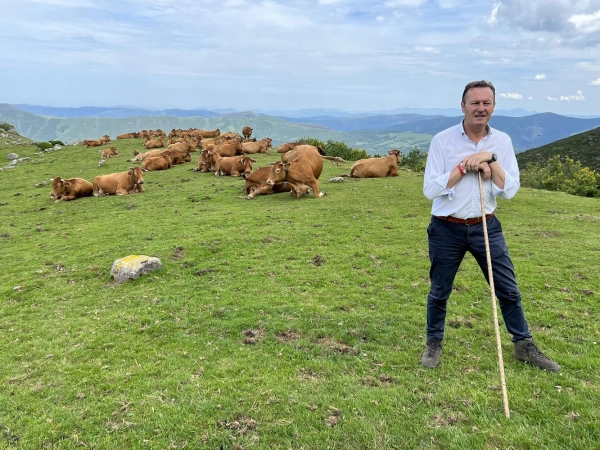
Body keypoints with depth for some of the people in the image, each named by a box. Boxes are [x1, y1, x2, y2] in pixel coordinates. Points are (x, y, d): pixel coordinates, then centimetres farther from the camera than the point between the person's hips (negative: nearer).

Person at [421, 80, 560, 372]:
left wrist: (490, 159, -16)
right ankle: (434, 343, 31)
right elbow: (429, 189, -14)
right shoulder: (443, 140, -8)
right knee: (439, 291, 10)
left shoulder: (502, 141, 1)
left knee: (508, 289, 10)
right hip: (447, 229, -2)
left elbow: (510, 190, -5)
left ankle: (524, 345, 29)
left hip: (486, 227, 3)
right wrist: (464, 166, -18)